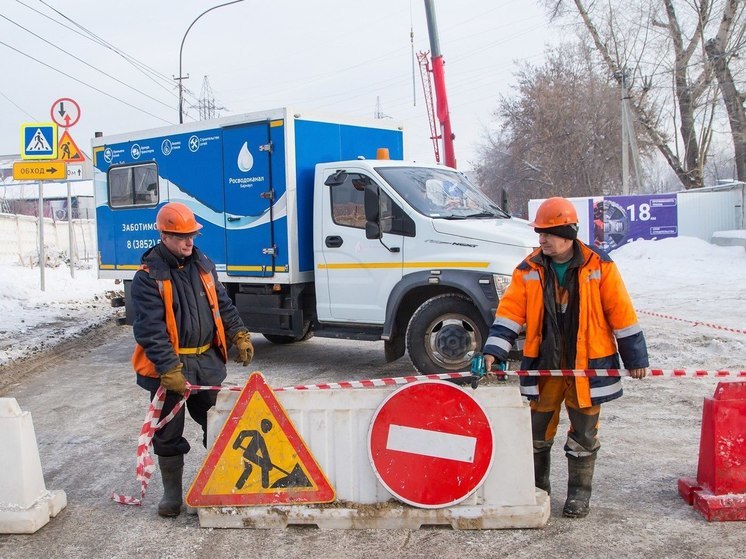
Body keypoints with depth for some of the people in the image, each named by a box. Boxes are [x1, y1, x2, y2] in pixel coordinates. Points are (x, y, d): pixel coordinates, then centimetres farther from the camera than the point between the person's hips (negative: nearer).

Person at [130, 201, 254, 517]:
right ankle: (172, 493, 23)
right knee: (169, 434, 8)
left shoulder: (203, 265, 8)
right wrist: (169, 369, -24)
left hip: (207, 361, 5)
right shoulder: (149, 276, -12)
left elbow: (222, 304, 16)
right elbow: (150, 329, -18)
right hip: (168, 366, -5)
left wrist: (239, 335, 5)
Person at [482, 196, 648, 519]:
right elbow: (510, 311, -5)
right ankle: (536, 486, 30)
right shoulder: (529, 270, -1)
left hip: (587, 364, -2)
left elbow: (621, 313, -3)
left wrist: (635, 357, 0)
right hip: (544, 364, 2)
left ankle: (579, 492, 25)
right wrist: (493, 351, -16)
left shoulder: (599, 265, -7)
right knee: (538, 428, 12)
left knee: (583, 432, 8)